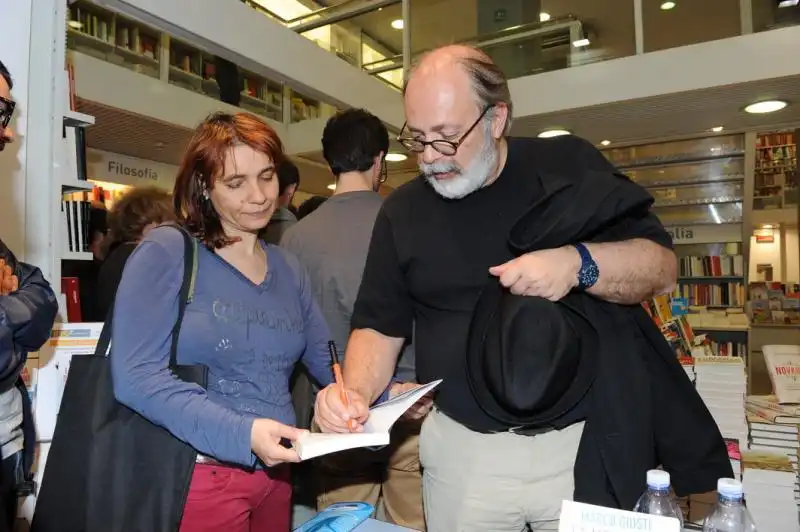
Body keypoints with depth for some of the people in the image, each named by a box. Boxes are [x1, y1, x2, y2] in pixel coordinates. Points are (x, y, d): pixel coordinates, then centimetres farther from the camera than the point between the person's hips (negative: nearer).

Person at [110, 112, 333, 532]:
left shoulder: (288, 269, 7)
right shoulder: (166, 252, -11)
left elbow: (326, 357, 8)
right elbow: (135, 376, -18)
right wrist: (240, 433, -27)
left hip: (275, 474, 6)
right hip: (197, 474, -5)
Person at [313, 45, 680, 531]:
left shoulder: (570, 166, -5)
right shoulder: (402, 211, 2)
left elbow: (662, 267, -5)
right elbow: (380, 326, 5)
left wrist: (579, 263, -24)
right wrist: (356, 391, -14)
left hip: (580, 440, -1)